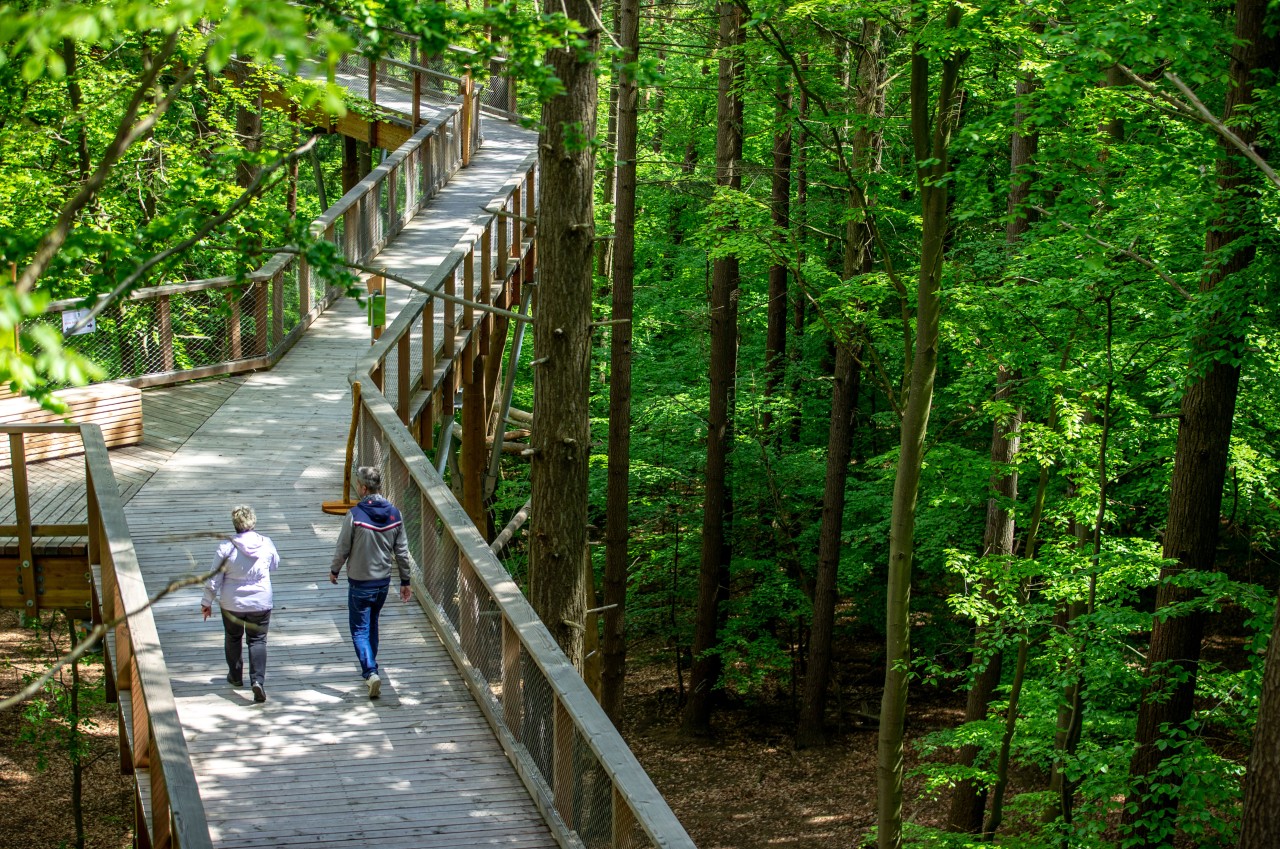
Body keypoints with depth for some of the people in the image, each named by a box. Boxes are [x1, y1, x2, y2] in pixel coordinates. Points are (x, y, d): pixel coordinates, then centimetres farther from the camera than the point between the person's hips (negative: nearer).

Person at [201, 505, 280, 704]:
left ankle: (236, 676, 35)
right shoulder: (267, 544, -11)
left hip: (232, 603, -1)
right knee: (258, 640, 7)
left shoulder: (225, 547, -17)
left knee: (233, 638, 21)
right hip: (260, 603, 1)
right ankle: (258, 679, -11)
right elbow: (274, 565, 10)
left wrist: (207, 602, 2)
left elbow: (214, 578, -10)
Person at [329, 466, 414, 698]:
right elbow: (401, 551, 2)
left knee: (360, 630, 1)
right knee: (372, 625, 23)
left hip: (359, 584, -5)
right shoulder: (394, 514, -4)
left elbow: (343, 549, -11)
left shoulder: (355, 515, -19)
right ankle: (369, 668, 34)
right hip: (383, 582, 5)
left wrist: (334, 570, 8)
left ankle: (371, 672, -15)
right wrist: (405, 580, 11)